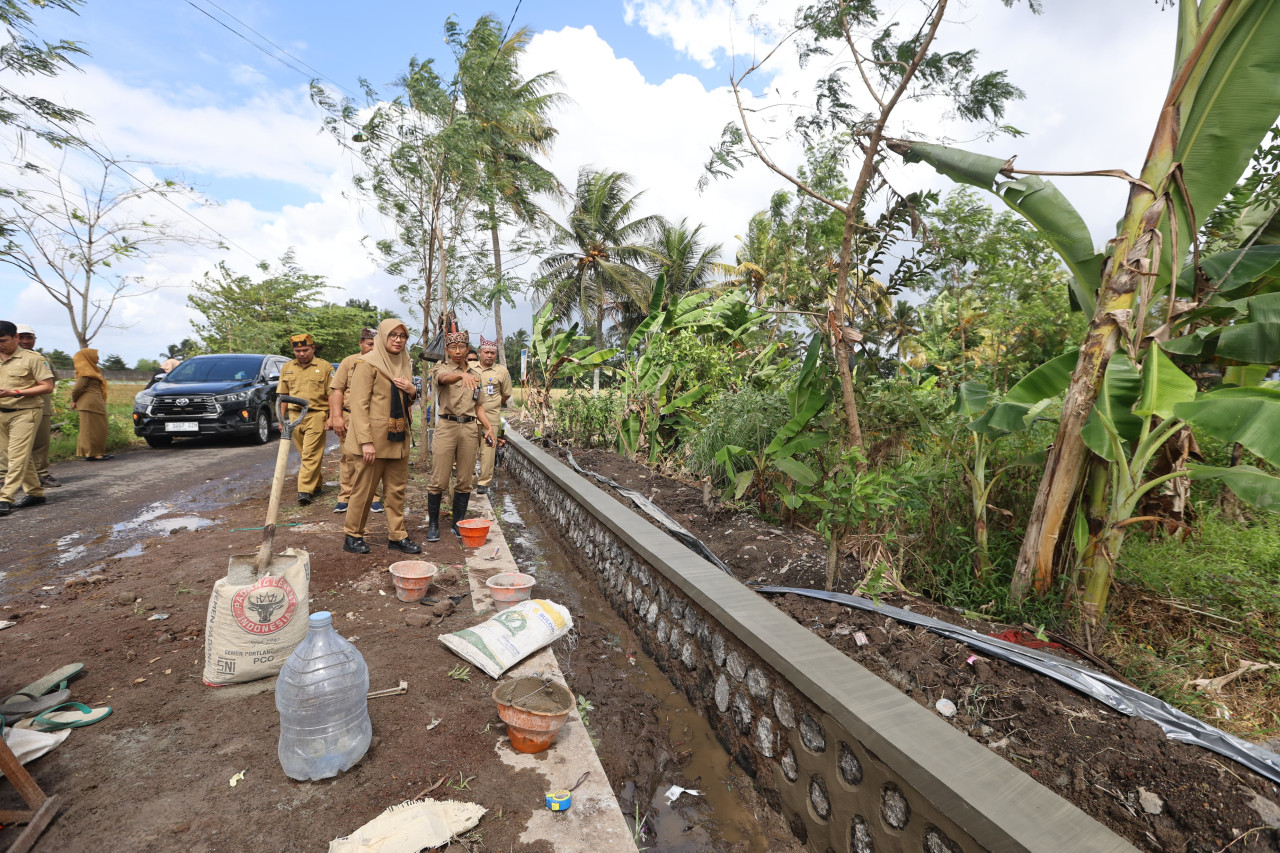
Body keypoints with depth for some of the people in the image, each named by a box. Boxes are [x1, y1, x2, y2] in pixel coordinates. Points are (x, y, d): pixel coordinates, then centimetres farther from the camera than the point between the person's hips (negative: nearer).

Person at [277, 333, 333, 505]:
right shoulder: (287, 368, 14)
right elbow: (283, 395, 17)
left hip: (316, 415, -5)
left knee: (311, 455, -9)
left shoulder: (325, 367, 1)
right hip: (294, 416, 5)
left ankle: (305, 490, -10)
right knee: (305, 454, 11)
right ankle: (315, 485, 22)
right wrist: (282, 418, 13)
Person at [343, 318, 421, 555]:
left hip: (399, 437, 7)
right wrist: (366, 441, -19)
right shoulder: (368, 363, -7)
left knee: (397, 489, 9)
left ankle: (397, 536, 17)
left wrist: (412, 391, 0)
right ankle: (353, 536, 19)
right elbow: (359, 405, -13)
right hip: (375, 437, -7)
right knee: (365, 488, 3)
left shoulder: (404, 364, 15)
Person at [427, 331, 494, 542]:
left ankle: (458, 524, 20)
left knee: (465, 481, 7)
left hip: (469, 429, 4)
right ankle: (433, 525, 15)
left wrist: (489, 427, 4)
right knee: (439, 482, -2)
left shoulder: (474, 375, 16)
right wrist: (462, 375, -47)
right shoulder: (442, 368, 1)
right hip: (447, 427, -4)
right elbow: (444, 378, -25)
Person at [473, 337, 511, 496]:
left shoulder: (502, 371, 3)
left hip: (491, 417, -2)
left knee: (488, 450, -1)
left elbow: (506, 394, 11)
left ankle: (484, 482, 8)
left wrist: (493, 405, 9)